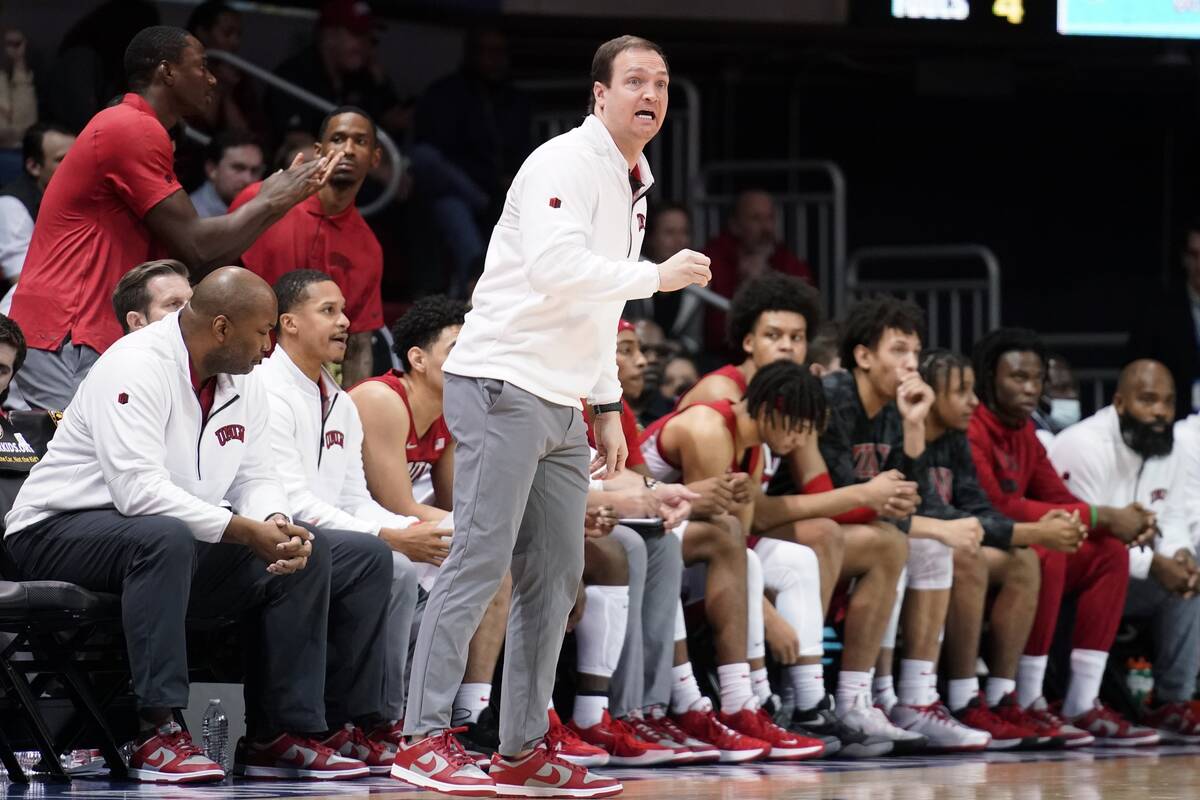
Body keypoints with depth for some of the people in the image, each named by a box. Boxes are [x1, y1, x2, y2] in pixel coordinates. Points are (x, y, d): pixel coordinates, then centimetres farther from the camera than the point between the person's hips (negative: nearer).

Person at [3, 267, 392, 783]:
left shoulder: (244, 384, 8)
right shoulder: (137, 366, -20)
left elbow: (256, 479, 8)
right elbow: (138, 488, -30)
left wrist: (276, 524, -17)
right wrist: (244, 531, -30)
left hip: (179, 539, 9)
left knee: (308, 552, -3)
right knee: (165, 537, -41)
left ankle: (278, 734, -4)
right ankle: (158, 735, -40)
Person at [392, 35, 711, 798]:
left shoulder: (634, 187, 18)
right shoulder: (565, 164, -10)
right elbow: (557, 269, -26)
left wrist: (608, 406, 20)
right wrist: (657, 274, -19)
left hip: (561, 406, 9)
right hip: (503, 385, -9)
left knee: (556, 578, 7)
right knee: (480, 562, -12)